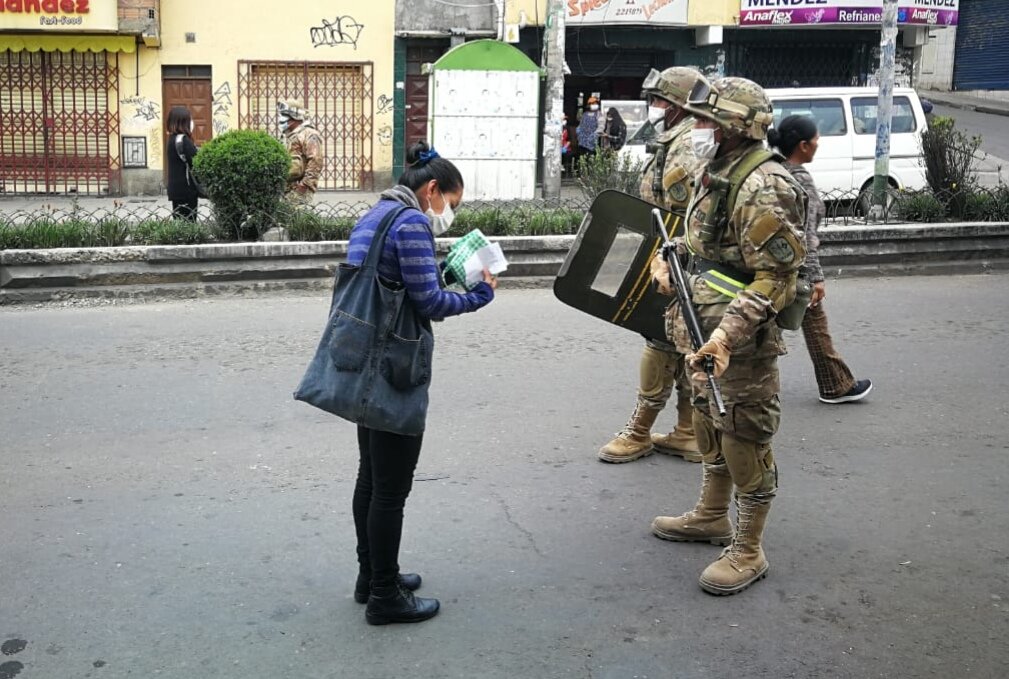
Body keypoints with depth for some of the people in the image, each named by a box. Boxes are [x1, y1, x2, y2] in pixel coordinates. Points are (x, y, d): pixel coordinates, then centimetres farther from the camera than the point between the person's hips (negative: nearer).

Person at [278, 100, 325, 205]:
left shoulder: (309, 135, -8)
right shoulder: (289, 136, 22)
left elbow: (315, 163, -17)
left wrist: (305, 184, -21)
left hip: (299, 188, -9)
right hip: (287, 187, 9)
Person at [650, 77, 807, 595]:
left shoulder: (762, 189, -21)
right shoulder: (715, 174, 10)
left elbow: (775, 277, -23)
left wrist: (727, 334, -28)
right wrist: (673, 263, 7)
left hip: (744, 338, -10)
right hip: (706, 328, 10)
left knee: (744, 439, -1)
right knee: (709, 422, 22)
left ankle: (748, 552, 10)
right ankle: (711, 516, 40)